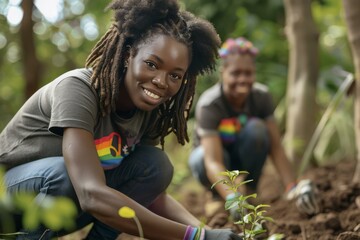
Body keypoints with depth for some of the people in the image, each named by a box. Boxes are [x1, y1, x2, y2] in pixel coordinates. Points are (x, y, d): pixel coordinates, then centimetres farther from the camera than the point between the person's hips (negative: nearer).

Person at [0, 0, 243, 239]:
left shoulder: (149, 110, -9)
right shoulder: (78, 89, -30)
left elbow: (153, 191, -6)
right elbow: (93, 196, -43)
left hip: (72, 206, 6)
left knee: (155, 164, -15)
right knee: (65, 172, -36)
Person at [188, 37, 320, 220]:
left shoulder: (262, 96, -21)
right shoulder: (208, 105, -32)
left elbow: (275, 147, -23)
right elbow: (213, 161, -42)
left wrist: (293, 188, -37)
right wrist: (232, 198, -59)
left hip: (244, 157, 2)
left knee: (256, 128, -30)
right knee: (200, 160, -38)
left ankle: (250, 190, -10)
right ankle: (218, 195, -4)